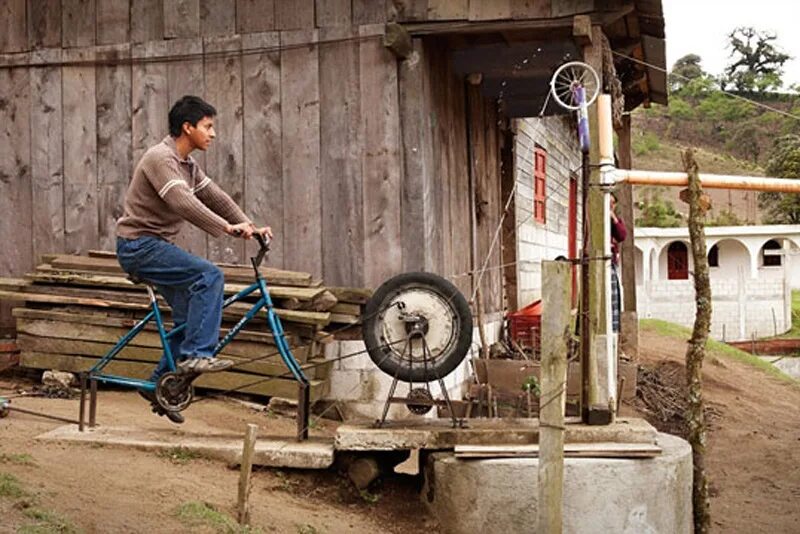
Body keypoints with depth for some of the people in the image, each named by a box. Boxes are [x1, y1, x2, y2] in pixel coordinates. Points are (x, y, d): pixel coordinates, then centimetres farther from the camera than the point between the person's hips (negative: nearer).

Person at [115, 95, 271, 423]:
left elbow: (216, 198, 10)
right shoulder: (160, 158, -18)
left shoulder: (187, 164, 13)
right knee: (209, 276, -22)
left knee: (190, 315, 7)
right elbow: (184, 203, -31)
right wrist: (228, 228, -35)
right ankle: (196, 355, -20)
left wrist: (250, 227, 0)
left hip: (154, 247, 10)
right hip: (139, 245, -10)